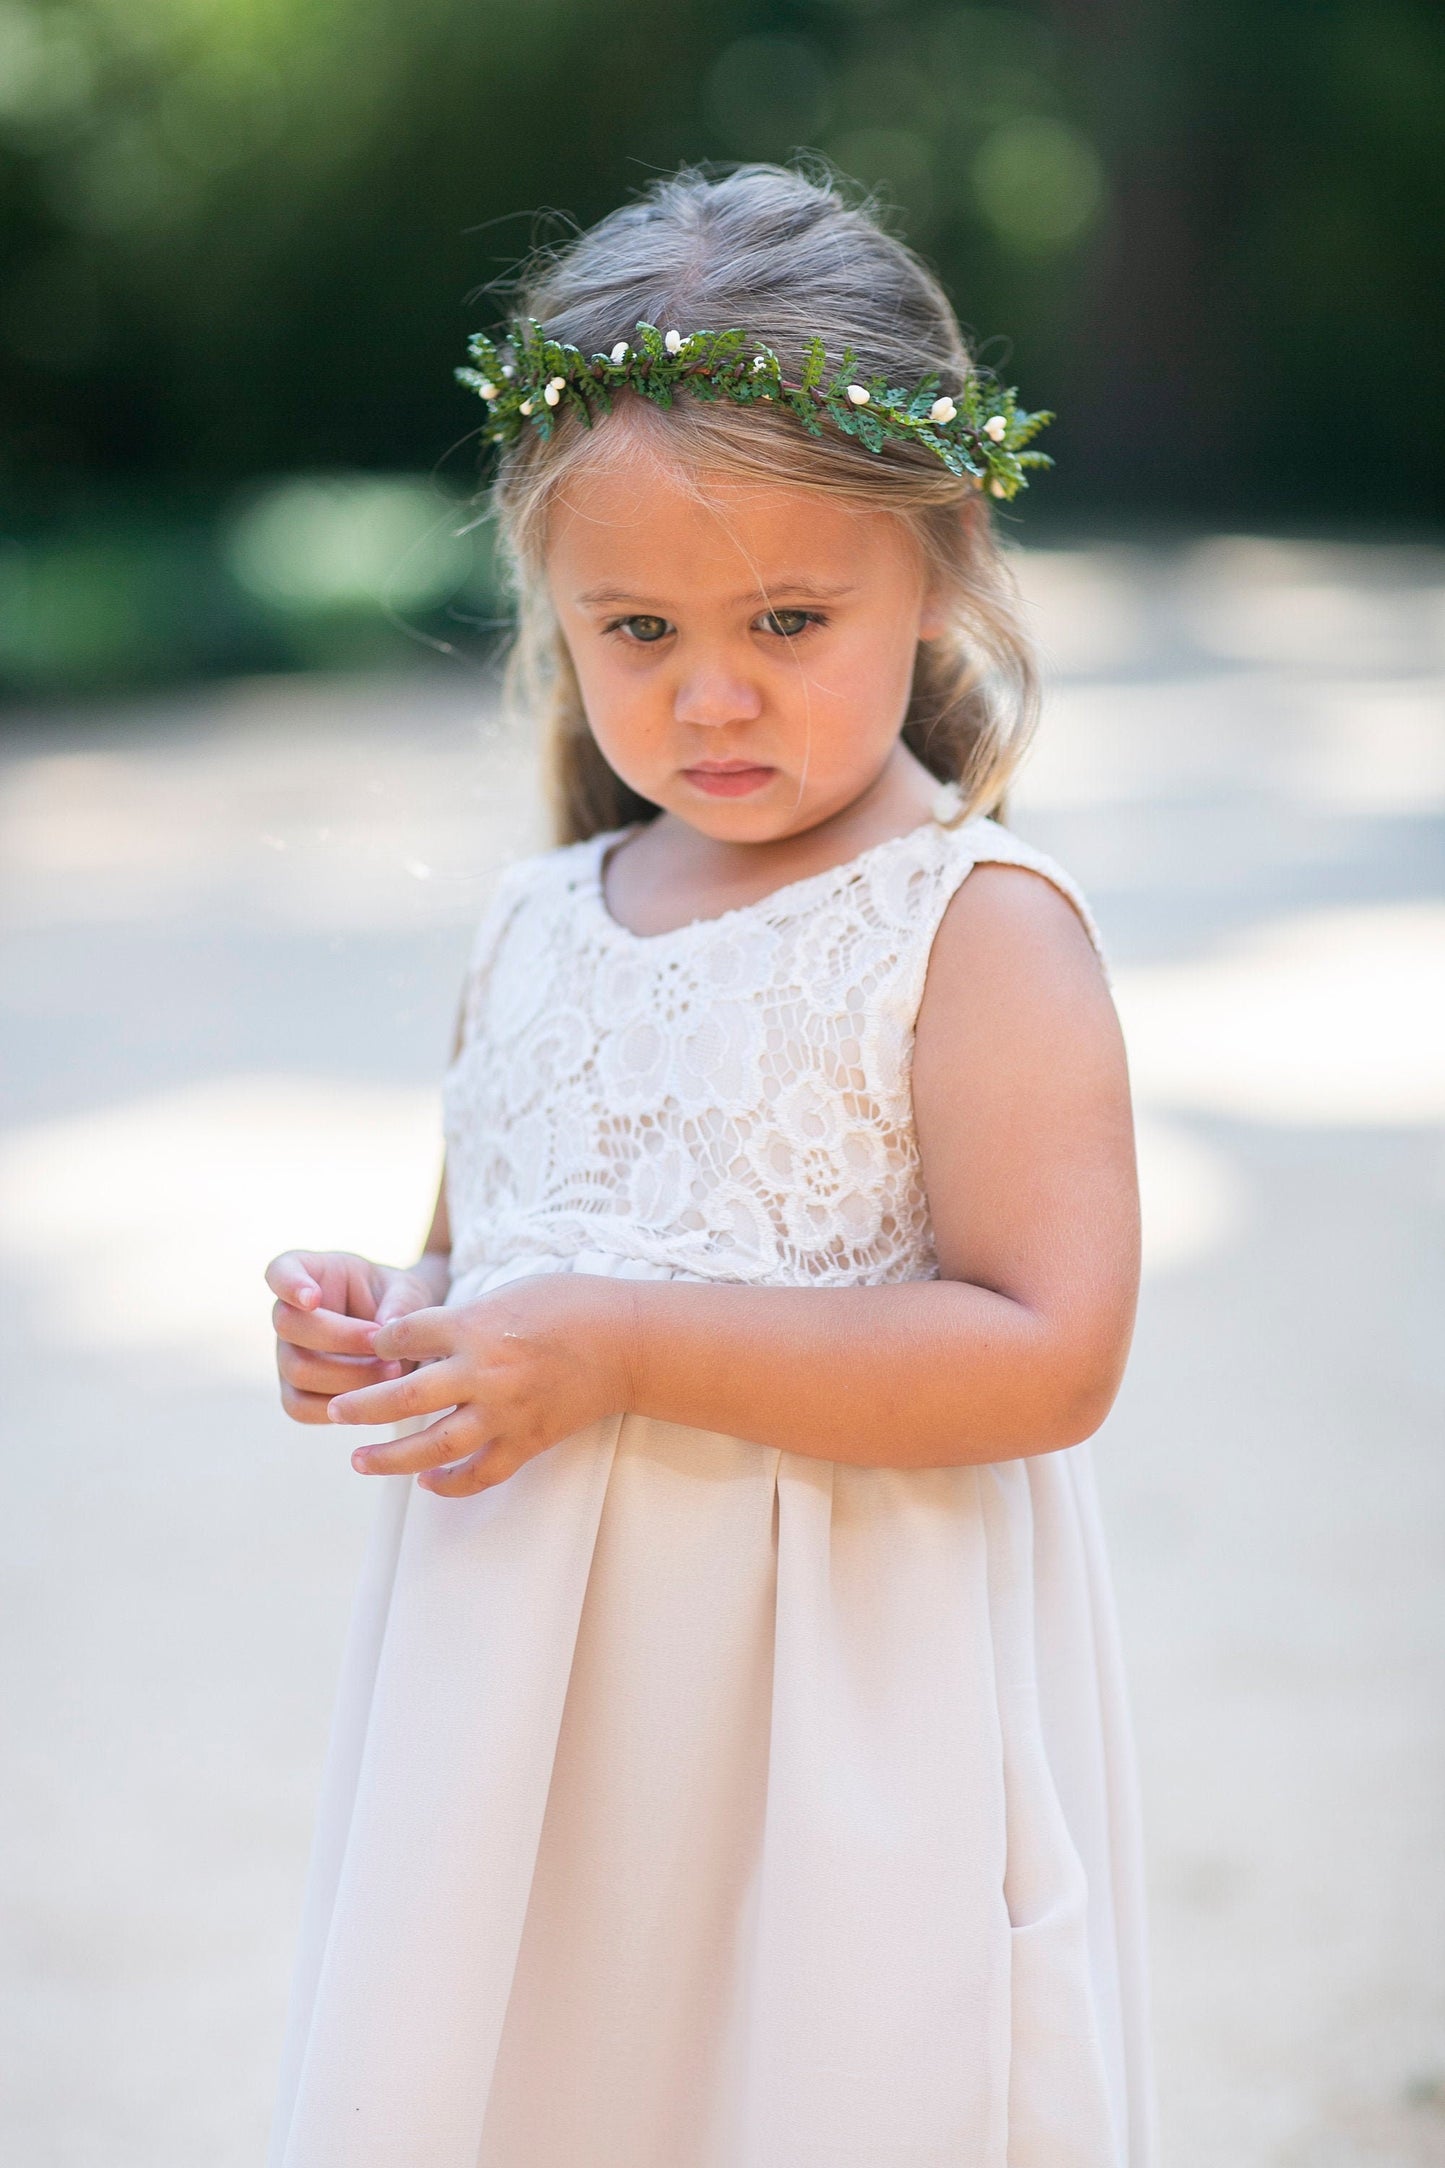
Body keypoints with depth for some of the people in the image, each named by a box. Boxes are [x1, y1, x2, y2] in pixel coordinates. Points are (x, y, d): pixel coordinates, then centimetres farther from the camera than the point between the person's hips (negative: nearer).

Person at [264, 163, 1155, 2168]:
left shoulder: (981, 929, -11)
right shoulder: (538, 933, 8)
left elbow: (1048, 1355, -20)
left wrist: (627, 1350, -22)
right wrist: (392, 1328, -2)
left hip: (842, 1721, -5)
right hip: (529, 1705, 6)